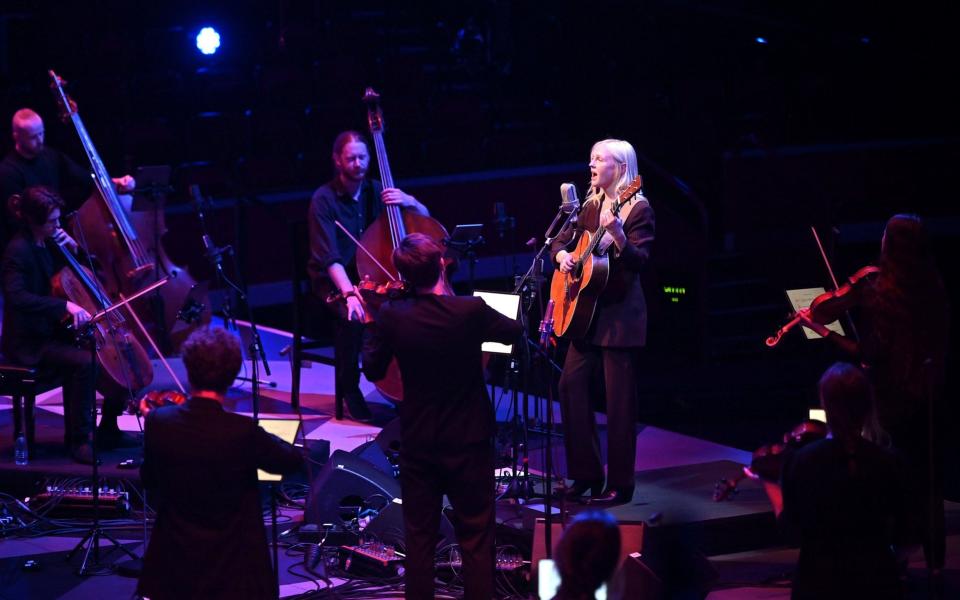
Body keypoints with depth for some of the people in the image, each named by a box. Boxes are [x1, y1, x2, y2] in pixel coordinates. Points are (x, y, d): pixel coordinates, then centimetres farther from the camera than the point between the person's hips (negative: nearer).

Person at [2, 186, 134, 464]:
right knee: (84, 362, -32)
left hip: (56, 331, 9)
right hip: (31, 342, -9)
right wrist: (65, 305, -39)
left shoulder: (48, 243, 9)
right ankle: (79, 440, -21)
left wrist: (73, 249, 2)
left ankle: (108, 428, 14)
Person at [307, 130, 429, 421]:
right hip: (334, 281, -4)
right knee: (353, 317, -35)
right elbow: (329, 257, -22)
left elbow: (425, 219, 8)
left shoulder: (375, 190, 4)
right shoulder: (324, 199, -12)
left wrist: (409, 201, -15)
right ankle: (348, 389, -13)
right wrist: (349, 293, -37)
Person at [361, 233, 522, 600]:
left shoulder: (391, 316, -14)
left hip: (417, 442, 2)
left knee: (419, 537, 13)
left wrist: (369, 324, 12)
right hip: (468, 442, -2)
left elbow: (373, 370, 0)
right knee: (476, 538, 7)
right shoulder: (470, 311, -19)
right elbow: (514, 332, 1)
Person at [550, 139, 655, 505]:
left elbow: (640, 261, -19)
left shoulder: (638, 209, -10)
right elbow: (563, 239, 19)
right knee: (572, 382, 3)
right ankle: (586, 473, 13)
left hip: (621, 314, -7)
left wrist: (619, 237, -37)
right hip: (587, 309, 7)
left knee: (619, 398, -4)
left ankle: (619, 484, 3)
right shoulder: (591, 205, 12)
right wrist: (562, 255, -3)